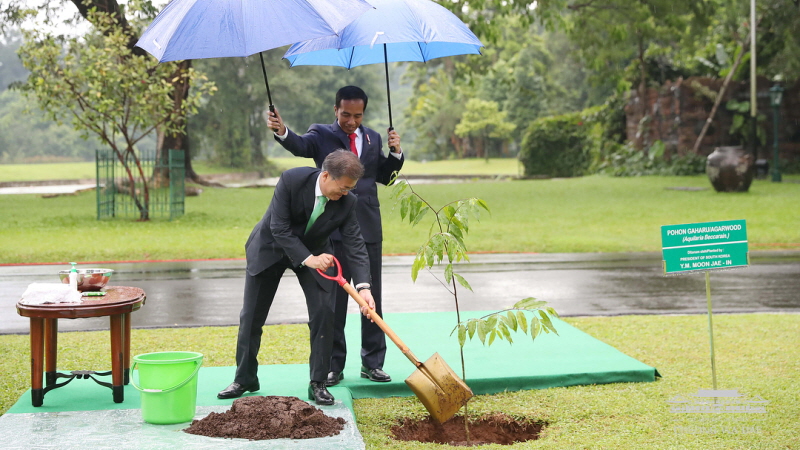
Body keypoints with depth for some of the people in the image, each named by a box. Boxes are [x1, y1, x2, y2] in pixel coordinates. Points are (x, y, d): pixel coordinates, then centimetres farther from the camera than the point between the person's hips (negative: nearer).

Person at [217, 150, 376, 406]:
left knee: (324, 314, -12)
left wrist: (363, 287, -35)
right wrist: (307, 259, -39)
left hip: (315, 253, 2)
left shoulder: (347, 203, -21)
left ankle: (318, 384, 0)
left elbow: (355, 245, -22)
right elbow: (279, 229, -30)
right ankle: (245, 379, 22)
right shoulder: (292, 180, -31)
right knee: (251, 317, 4)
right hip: (270, 248, -1)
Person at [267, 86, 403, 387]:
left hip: (369, 228, 3)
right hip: (333, 229, -3)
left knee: (372, 297, 8)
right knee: (333, 299, 3)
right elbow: (301, 146, -21)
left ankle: (372, 363, 19)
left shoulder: (372, 138, 12)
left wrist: (395, 153, -2)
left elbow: (385, 177, 16)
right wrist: (282, 132, -42)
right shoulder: (321, 134, 0)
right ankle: (333, 365, 11)